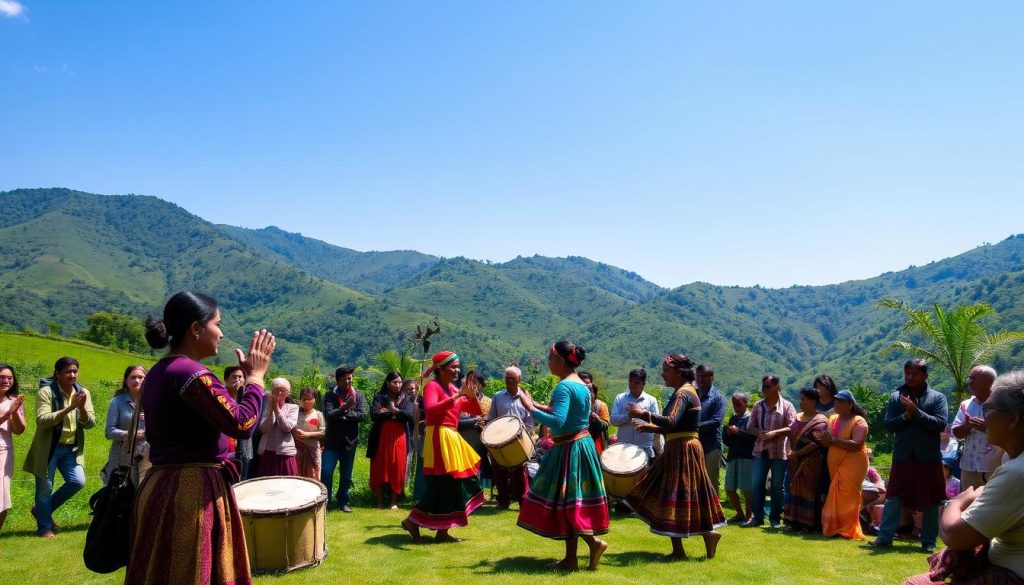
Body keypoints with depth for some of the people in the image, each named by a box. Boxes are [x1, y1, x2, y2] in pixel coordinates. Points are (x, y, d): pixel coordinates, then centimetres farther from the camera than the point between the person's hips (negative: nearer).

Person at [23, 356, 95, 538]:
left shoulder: (83, 393, 3)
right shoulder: (46, 392, -10)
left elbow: (90, 423, -2)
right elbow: (42, 421, -21)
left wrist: (82, 407, -22)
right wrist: (70, 408, -29)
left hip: (72, 449, 4)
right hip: (49, 448, -4)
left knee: (78, 482, -5)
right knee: (45, 489, 4)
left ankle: (42, 510, 20)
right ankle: (44, 527, 24)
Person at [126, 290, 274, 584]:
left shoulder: (157, 373, 11)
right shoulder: (191, 373, -19)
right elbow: (242, 425, -20)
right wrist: (255, 376, -10)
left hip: (161, 487, 10)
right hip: (194, 493, -9)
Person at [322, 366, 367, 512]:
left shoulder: (359, 396, 2)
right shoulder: (330, 395, -2)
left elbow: (362, 415, -11)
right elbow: (328, 415, -16)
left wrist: (342, 413, -15)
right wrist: (345, 407, -25)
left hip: (350, 440, 1)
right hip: (332, 440, -1)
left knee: (346, 474, 11)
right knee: (326, 472, -6)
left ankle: (344, 502, 24)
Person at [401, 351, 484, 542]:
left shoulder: (453, 388, 14)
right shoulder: (432, 386, -10)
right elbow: (430, 409, -30)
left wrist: (471, 396, -4)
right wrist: (456, 396, -31)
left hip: (452, 438, 9)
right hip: (439, 438, -9)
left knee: (453, 483, 10)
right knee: (442, 484, -9)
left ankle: (442, 531, 17)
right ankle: (412, 520, 5)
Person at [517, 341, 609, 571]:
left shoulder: (564, 386, -19)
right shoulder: (582, 385, 11)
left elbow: (557, 422, -29)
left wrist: (531, 409, -20)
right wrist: (541, 407, 16)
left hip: (569, 449, -10)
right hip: (582, 444, 10)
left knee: (565, 501, 1)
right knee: (571, 502, 13)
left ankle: (594, 541, 0)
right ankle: (571, 558, 18)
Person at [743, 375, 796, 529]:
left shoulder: (786, 406, -3)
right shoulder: (758, 405, 9)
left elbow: (792, 428, -10)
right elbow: (750, 427, 9)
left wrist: (775, 433, -21)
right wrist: (759, 433, -11)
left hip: (779, 451, -4)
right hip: (760, 450, 4)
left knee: (778, 485, 5)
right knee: (757, 483, 3)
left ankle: (775, 518, 15)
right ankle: (757, 516, 12)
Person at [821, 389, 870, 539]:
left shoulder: (859, 421, -6)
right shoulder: (832, 419, 14)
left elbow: (856, 445, -19)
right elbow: (828, 442, 14)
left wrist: (833, 440, -21)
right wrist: (823, 438, -10)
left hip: (852, 465, -6)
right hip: (835, 464, 6)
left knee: (846, 497, -8)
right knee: (836, 498, 7)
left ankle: (847, 530, -2)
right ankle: (836, 528, 13)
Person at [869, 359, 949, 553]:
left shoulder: (937, 397, -1)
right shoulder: (896, 397, 4)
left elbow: (941, 424, -13)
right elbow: (889, 425, -1)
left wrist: (916, 412, -19)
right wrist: (906, 415, -17)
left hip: (929, 458, -1)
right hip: (902, 457, 1)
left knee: (930, 502, 8)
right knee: (893, 498, 2)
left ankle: (929, 541, 19)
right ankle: (885, 537, 6)